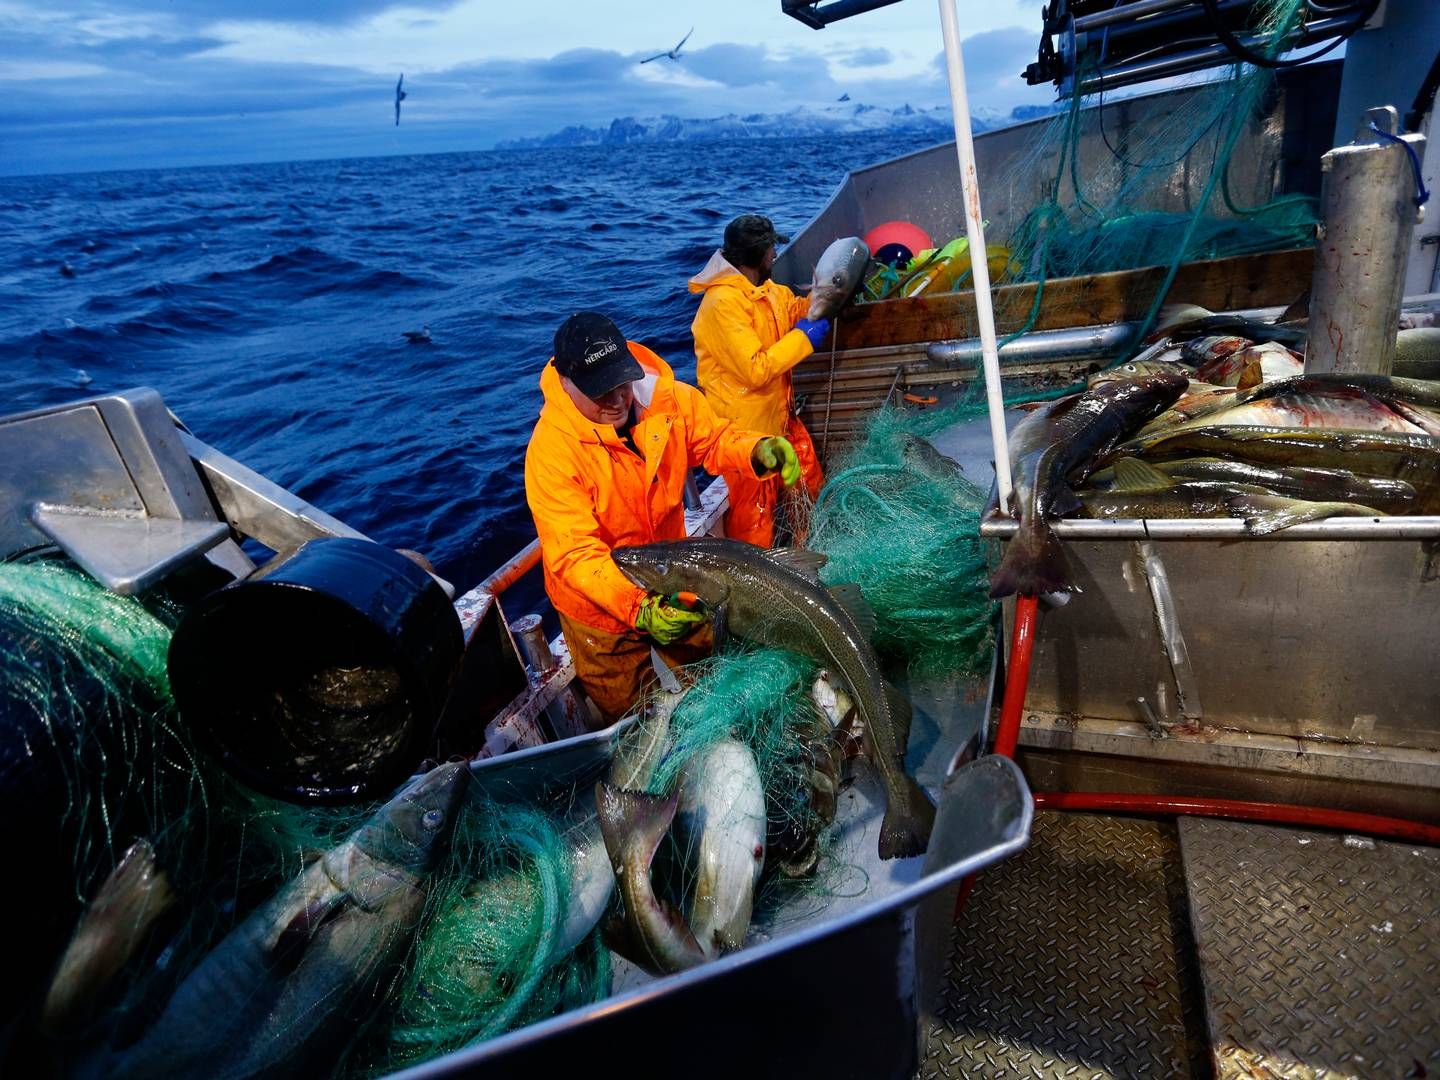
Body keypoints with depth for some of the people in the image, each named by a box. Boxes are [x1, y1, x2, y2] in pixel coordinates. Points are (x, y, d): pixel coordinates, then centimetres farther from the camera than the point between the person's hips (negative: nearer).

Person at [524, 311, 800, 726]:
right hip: (601, 604, -4)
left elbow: (716, 438, -2)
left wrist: (756, 450, -26)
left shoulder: (669, 398, -18)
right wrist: (638, 608, -49)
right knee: (630, 712, 19)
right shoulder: (551, 450, -31)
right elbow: (575, 554, -34)